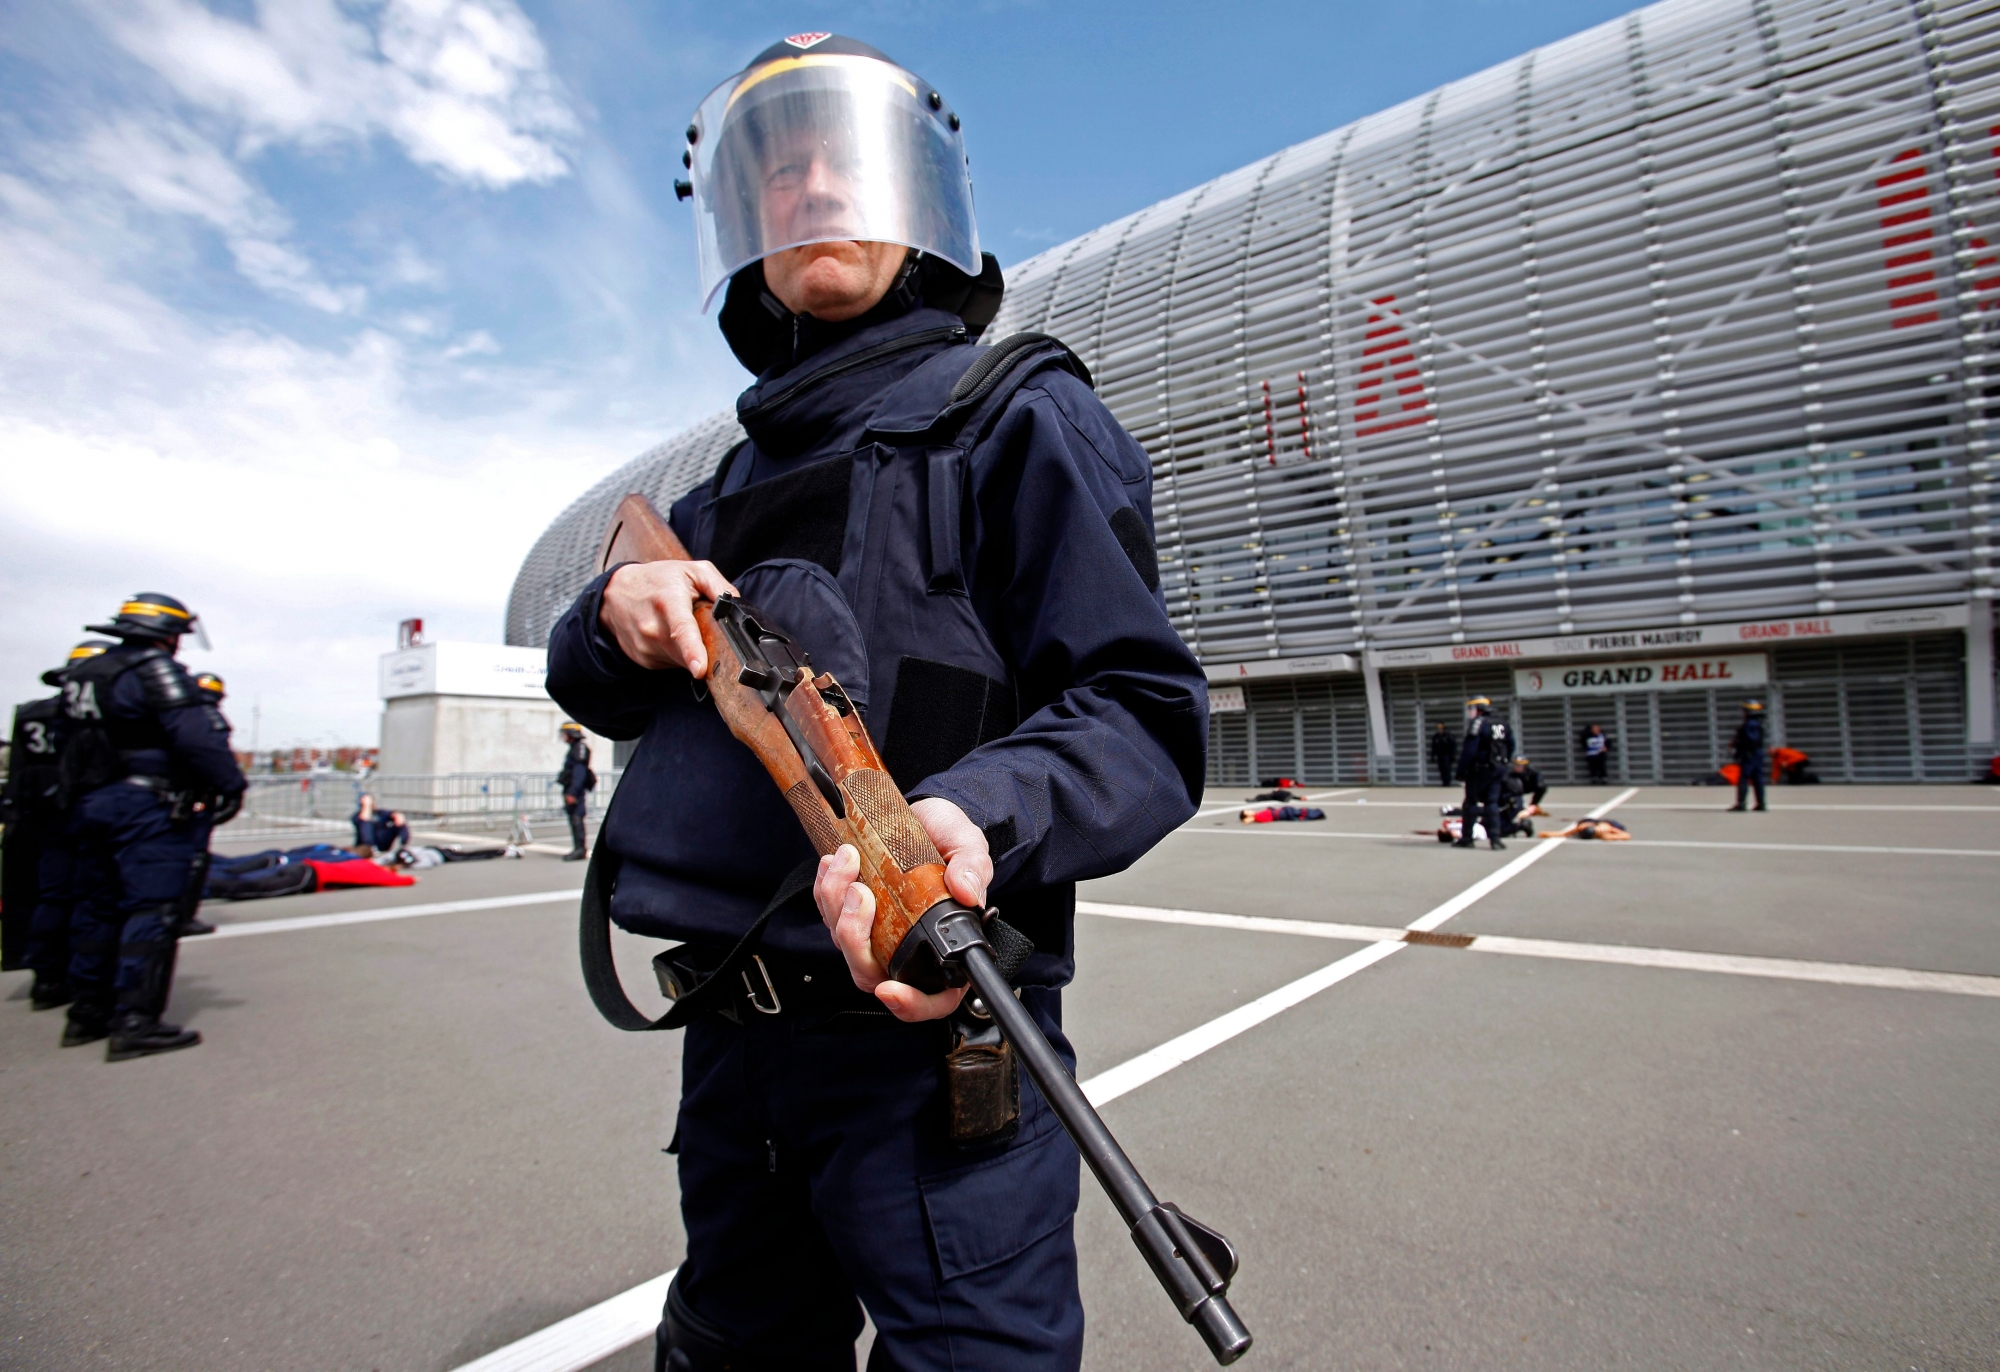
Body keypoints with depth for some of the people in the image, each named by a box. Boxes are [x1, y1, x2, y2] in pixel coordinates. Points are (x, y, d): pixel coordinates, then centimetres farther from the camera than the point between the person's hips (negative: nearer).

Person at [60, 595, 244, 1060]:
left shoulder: (85, 672, 16)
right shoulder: (154, 670, -13)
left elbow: (82, 738, 21)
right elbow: (197, 735, -22)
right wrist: (229, 785, -16)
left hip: (91, 802, 10)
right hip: (146, 806, -9)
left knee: (97, 906, 16)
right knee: (151, 911, -8)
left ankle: (88, 1013, 24)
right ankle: (135, 1023, -9)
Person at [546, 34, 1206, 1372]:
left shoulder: (1015, 414, -4)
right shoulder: (743, 471, 17)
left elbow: (1147, 716, -14)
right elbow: (599, 692, 19)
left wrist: (978, 814, -33)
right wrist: (618, 610, -4)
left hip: (927, 1031, -7)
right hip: (730, 1046, 7)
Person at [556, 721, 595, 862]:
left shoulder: (580, 748, -13)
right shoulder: (574, 749, 19)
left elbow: (580, 772, -20)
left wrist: (572, 792, -23)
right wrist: (567, 792, 21)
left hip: (578, 791, -10)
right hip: (571, 791, 10)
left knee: (576, 819, -11)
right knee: (573, 819, 11)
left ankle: (580, 849, -10)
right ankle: (578, 849, 16)